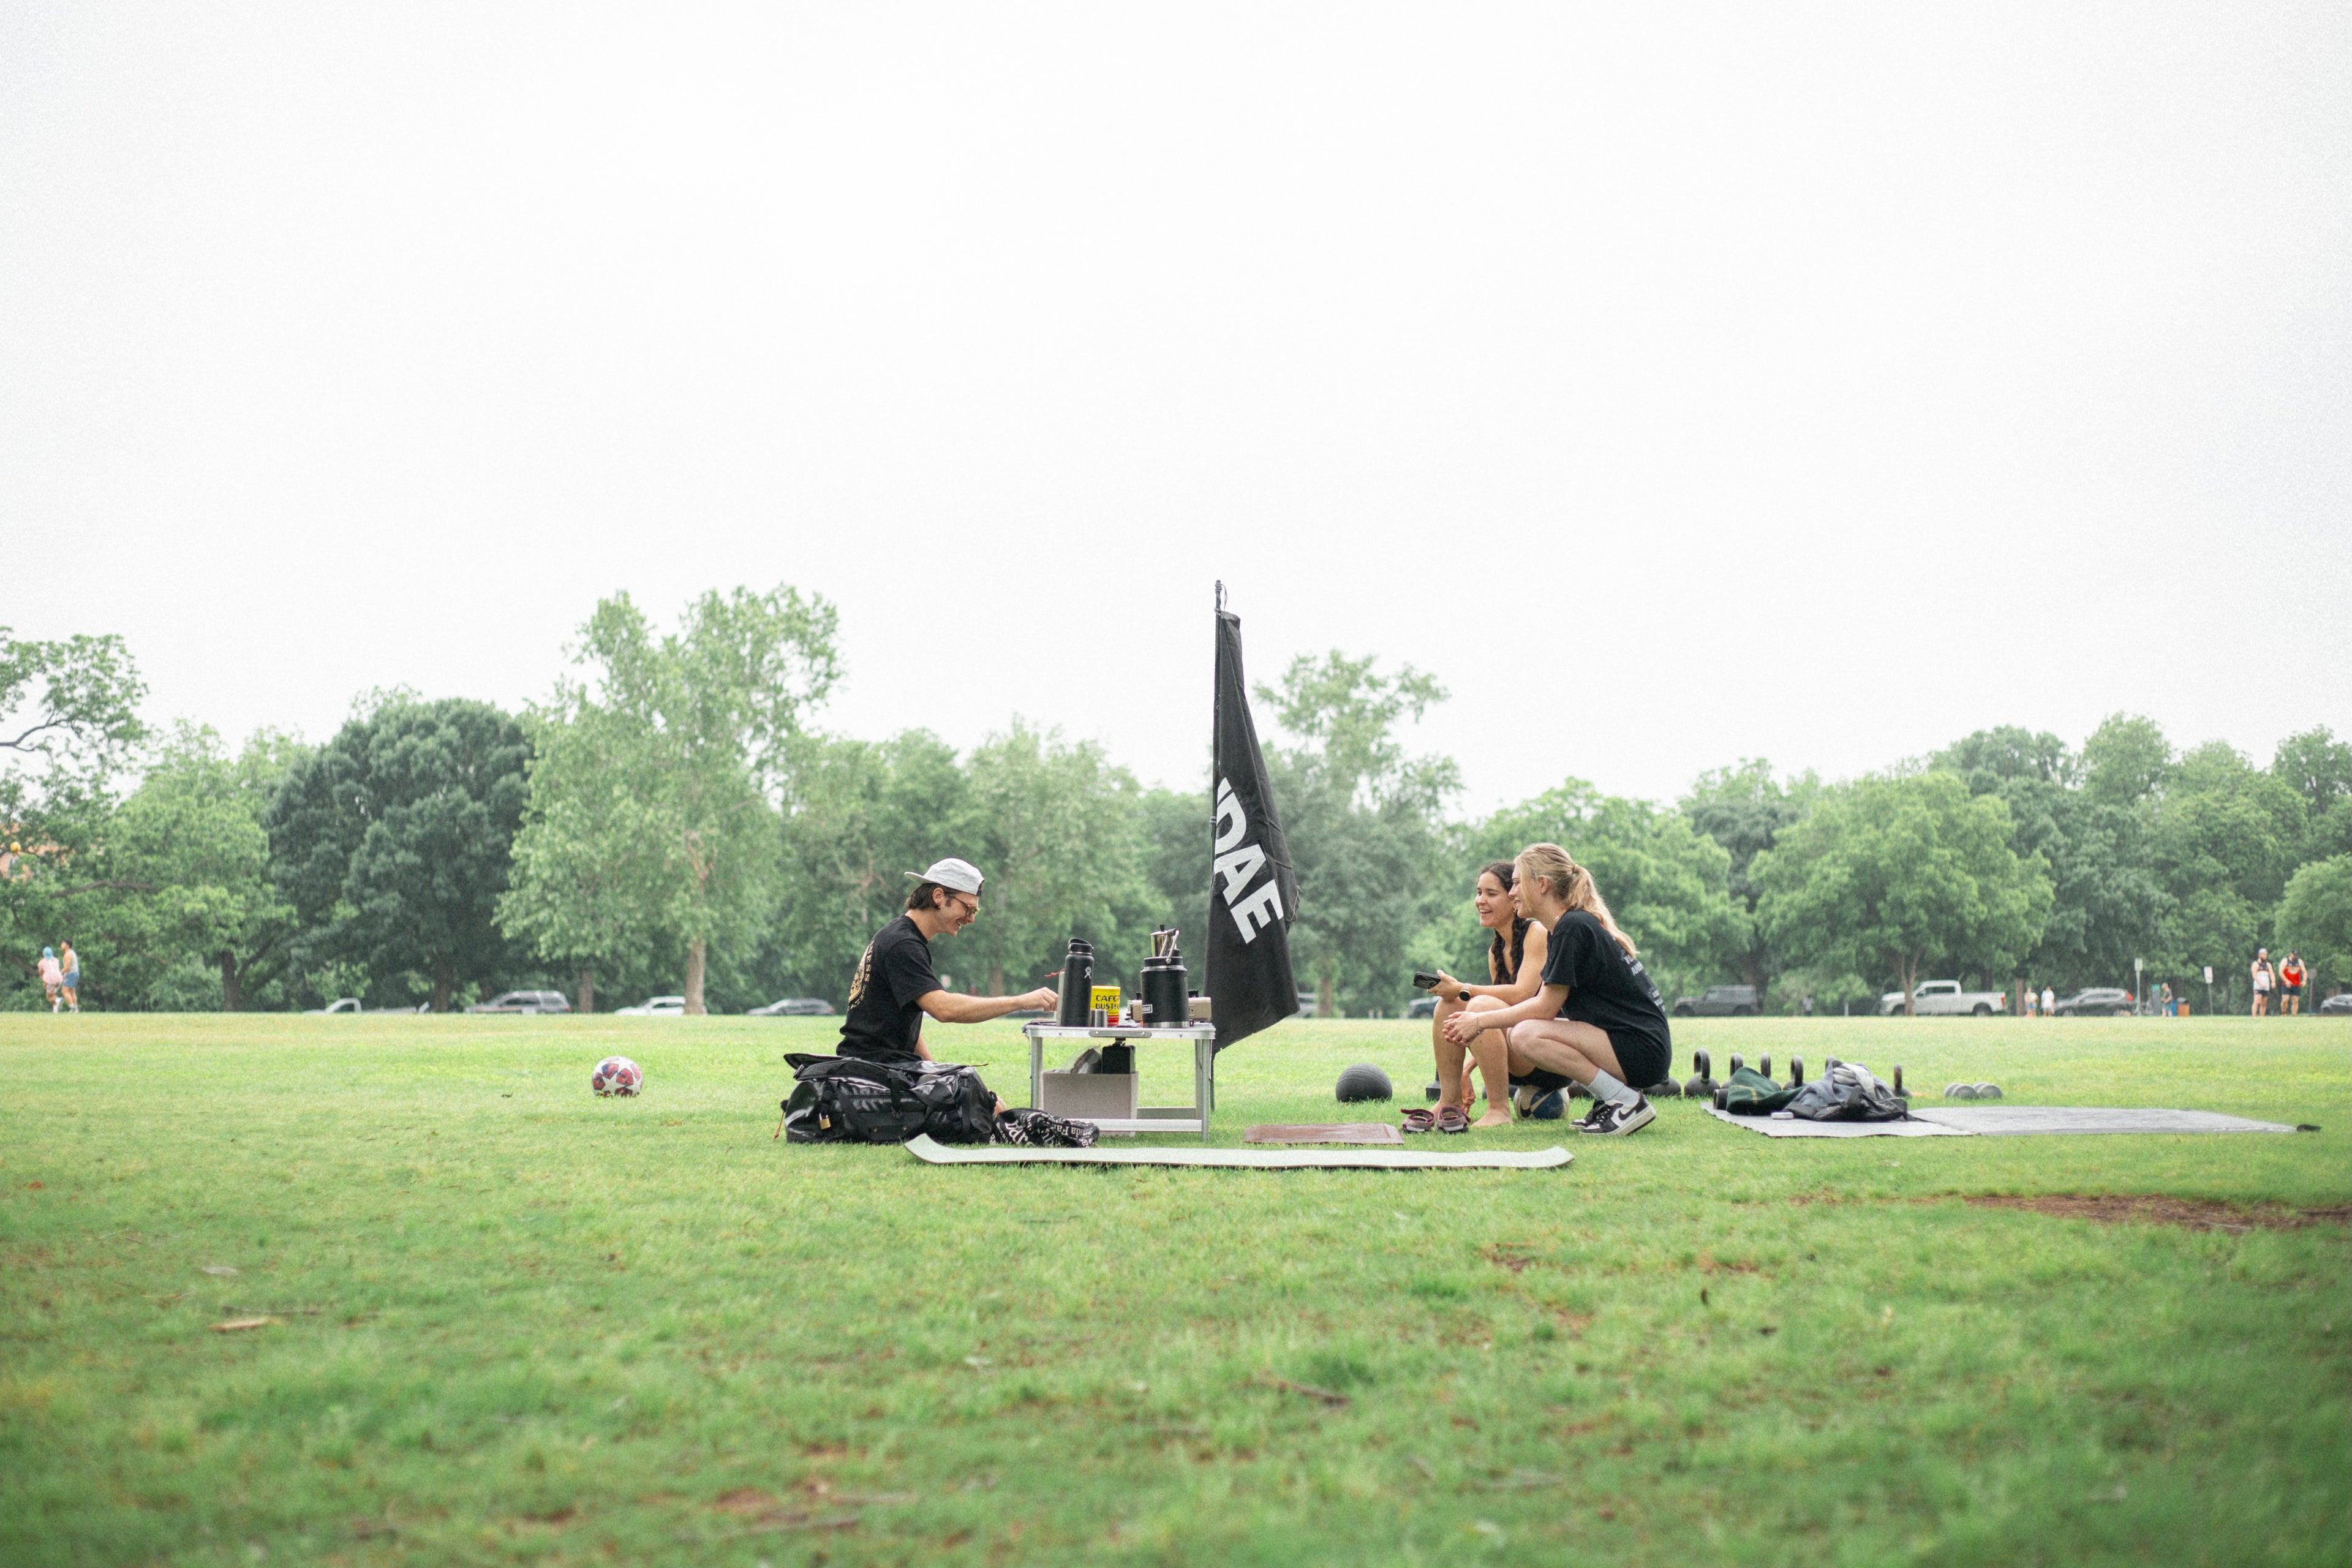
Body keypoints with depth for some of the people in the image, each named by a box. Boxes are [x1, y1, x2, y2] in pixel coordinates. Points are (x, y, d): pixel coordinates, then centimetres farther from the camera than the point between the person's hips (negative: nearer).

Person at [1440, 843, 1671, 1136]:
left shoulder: (1574, 927, -16)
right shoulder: (1575, 925, 14)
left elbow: (1545, 1008, -16)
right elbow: (1545, 1004, 15)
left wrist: (1481, 1021, -6)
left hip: (1644, 1051, -10)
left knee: (1526, 1036, -25)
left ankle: (1627, 1102, -14)